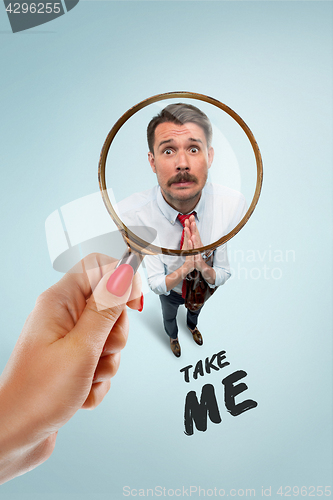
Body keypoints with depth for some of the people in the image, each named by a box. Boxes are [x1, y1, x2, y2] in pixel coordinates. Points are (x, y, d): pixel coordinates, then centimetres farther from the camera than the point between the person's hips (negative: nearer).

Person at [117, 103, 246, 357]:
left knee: (196, 310, 37)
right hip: (169, 291, -1)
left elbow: (224, 274, -21)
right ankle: (173, 336, 70)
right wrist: (184, 268, -44)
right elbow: (155, 284, -26)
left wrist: (205, 268, -41)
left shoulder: (235, 203, -33)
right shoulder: (129, 214, -36)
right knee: (169, 316, 33)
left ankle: (192, 325, 73)